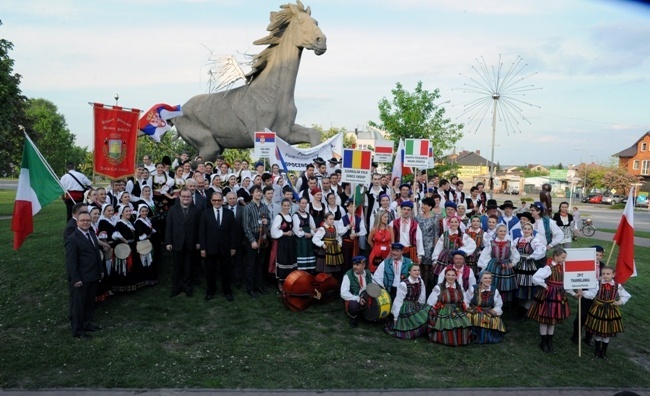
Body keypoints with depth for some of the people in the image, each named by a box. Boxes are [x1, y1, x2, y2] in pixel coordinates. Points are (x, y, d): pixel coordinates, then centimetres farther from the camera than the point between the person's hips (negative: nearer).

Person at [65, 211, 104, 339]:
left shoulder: (92, 234, 9)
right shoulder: (72, 239, -16)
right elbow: (71, 261, -18)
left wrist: (101, 270, 15)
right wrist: (75, 279, -20)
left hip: (93, 276, 8)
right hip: (80, 278, -8)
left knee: (90, 303, 19)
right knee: (77, 304, 5)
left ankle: (87, 324, 33)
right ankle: (77, 331, 14)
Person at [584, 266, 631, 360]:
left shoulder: (617, 285, -8)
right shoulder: (598, 284, -14)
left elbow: (626, 296, 7)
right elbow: (592, 293, -22)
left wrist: (620, 302, -7)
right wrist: (583, 293, -39)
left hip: (610, 311, 1)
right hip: (598, 310, -1)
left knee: (607, 332, 11)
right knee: (597, 332, 10)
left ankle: (604, 352, 30)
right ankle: (597, 350, 31)